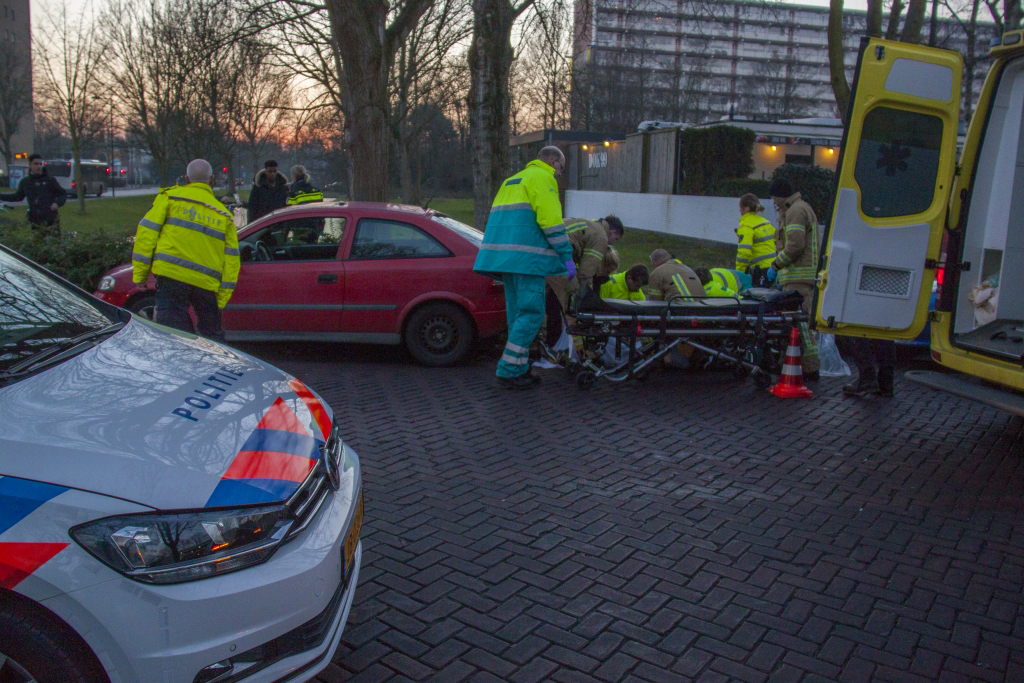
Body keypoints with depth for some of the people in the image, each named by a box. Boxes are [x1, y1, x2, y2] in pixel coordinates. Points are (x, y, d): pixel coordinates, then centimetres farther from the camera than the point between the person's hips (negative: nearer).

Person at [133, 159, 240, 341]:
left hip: (172, 274, -3)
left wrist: (140, 272, 3)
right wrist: (222, 298, 12)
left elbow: (147, 231, 0)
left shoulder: (170, 197, 8)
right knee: (212, 335, 17)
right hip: (207, 283, 3)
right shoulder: (223, 213, 16)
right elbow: (231, 259, 12)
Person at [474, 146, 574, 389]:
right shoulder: (543, 178, -1)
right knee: (532, 313, -8)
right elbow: (551, 219, -12)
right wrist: (567, 256, -11)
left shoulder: (511, 181, 28)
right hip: (526, 255, -9)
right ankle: (508, 371, -9)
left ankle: (520, 369, 15)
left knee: (517, 312, 12)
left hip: (502, 252, 10)